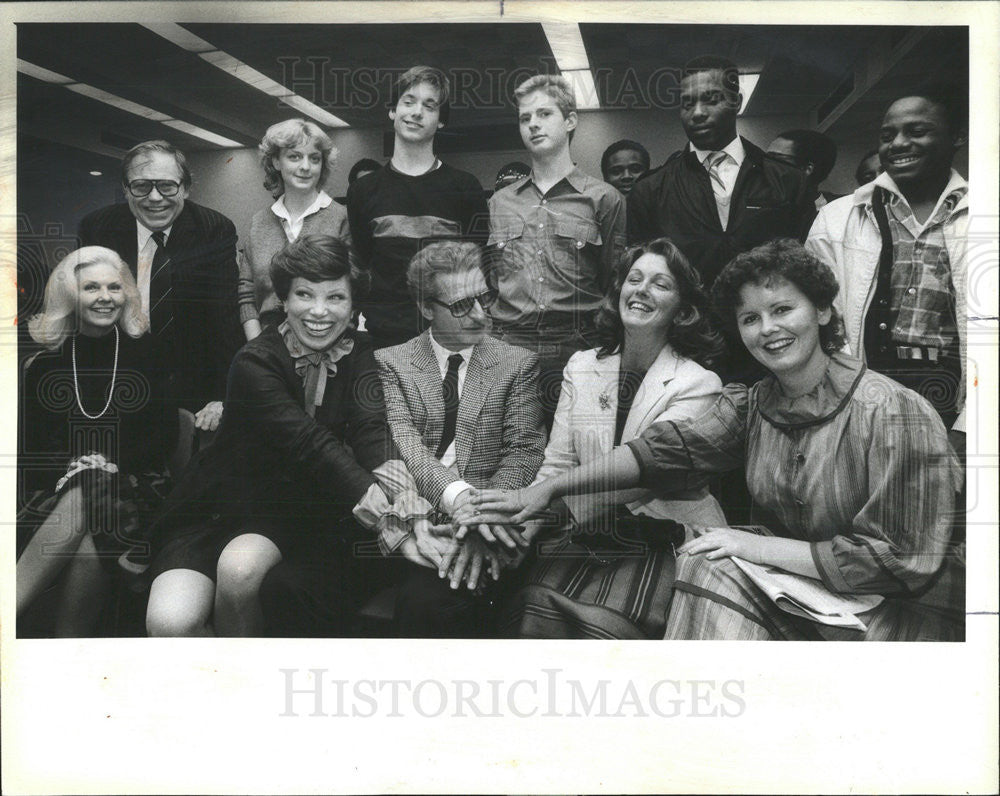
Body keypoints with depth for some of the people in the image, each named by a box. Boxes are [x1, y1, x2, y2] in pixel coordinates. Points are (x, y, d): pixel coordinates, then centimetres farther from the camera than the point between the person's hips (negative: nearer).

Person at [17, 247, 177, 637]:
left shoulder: (148, 353, 8)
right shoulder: (44, 365, 12)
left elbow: (165, 432, 5)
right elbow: (32, 444, 10)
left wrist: (112, 462, -10)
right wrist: (71, 469, -11)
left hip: (132, 483, -1)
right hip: (61, 487, 1)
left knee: (85, 524, -34)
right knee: (84, 547, -32)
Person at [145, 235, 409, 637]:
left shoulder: (358, 354, -2)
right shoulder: (254, 362, -15)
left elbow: (370, 426, -18)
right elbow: (309, 442, -28)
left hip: (291, 507, 2)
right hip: (218, 502, -2)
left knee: (241, 566, -31)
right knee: (170, 624, -24)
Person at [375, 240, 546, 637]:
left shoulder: (518, 364, 12)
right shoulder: (391, 362, 11)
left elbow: (522, 452, 2)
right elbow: (402, 442, -5)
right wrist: (458, 496, -25)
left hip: (481, 520, 0)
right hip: (414, 516, 1)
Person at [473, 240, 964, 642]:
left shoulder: (894, 415, -18)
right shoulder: (752, 404, 2)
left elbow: (902, 559, -19)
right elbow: (667, 447, -3)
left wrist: (759, 545, -20)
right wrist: (545, 490, -8)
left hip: (900, 613, -5)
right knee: (708, 568, -20)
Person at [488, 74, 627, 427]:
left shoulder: (604, 199, 5)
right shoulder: (499, 202, 17)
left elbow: (617, 285, 4)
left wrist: (597, 340, -5)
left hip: (576, 350, -3)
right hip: (507, 349, 3)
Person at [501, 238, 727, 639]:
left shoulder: (697, 384, -3)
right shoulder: (580, 367, 12)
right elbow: (557, 465, 7)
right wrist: (516, 532, -12)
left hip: (662, 543, -3)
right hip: (587, 538, 4)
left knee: (600, 624, -28)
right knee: (533, 614, -23)